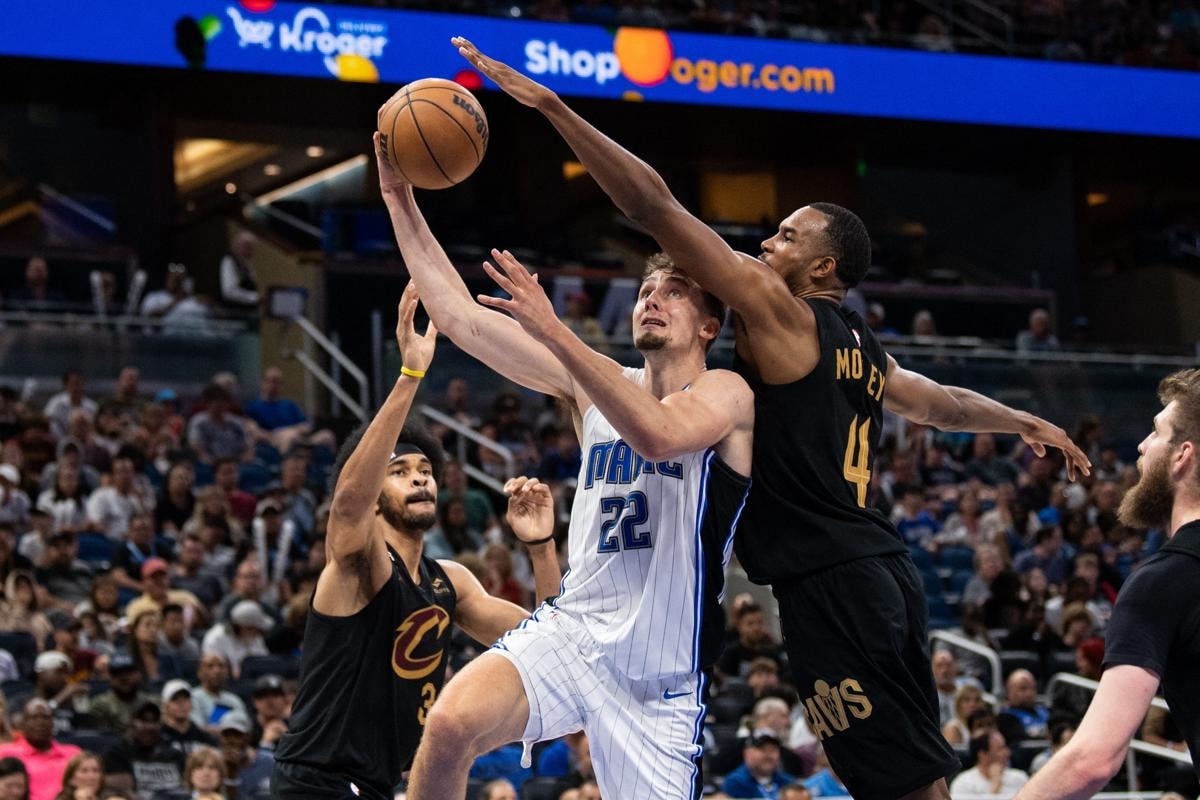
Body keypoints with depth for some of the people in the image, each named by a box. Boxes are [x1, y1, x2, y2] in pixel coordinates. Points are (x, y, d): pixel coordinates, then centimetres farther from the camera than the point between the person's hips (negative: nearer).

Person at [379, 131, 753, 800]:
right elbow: (461, 318, 7)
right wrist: (401, 199, 1)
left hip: (663, 678, -2)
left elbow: (660, 435, -28)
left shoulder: (727, 394, -4)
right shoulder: (593, 382, 10)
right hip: (572, 628, 3)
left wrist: (551, 331, -30)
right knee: (453, 723, -27)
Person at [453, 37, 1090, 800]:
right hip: (884, 572, 9)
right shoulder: (866, 350, 18)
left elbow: (656, 206, -9)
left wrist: (552, 106, -9)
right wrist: (1027, 423, 58)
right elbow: (943, 403, 37)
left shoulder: (777, 308, -4)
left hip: (828, 583, -9)